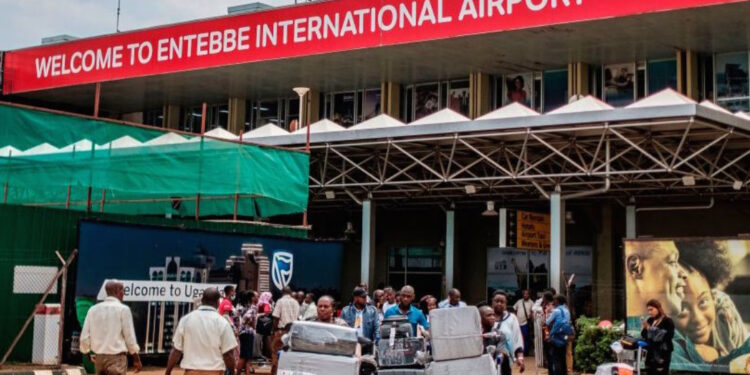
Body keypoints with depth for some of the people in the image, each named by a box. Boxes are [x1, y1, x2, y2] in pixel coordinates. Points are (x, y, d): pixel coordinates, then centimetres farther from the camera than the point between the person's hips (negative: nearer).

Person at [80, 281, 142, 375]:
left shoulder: (93, 309, 5)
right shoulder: (123, 309, -8)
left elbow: (85, 336, 5)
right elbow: (129, 336, -7)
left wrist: (88, 354, 22)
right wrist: (137, 359, 3)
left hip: (99, 357, 6)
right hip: (116, 357, -6)